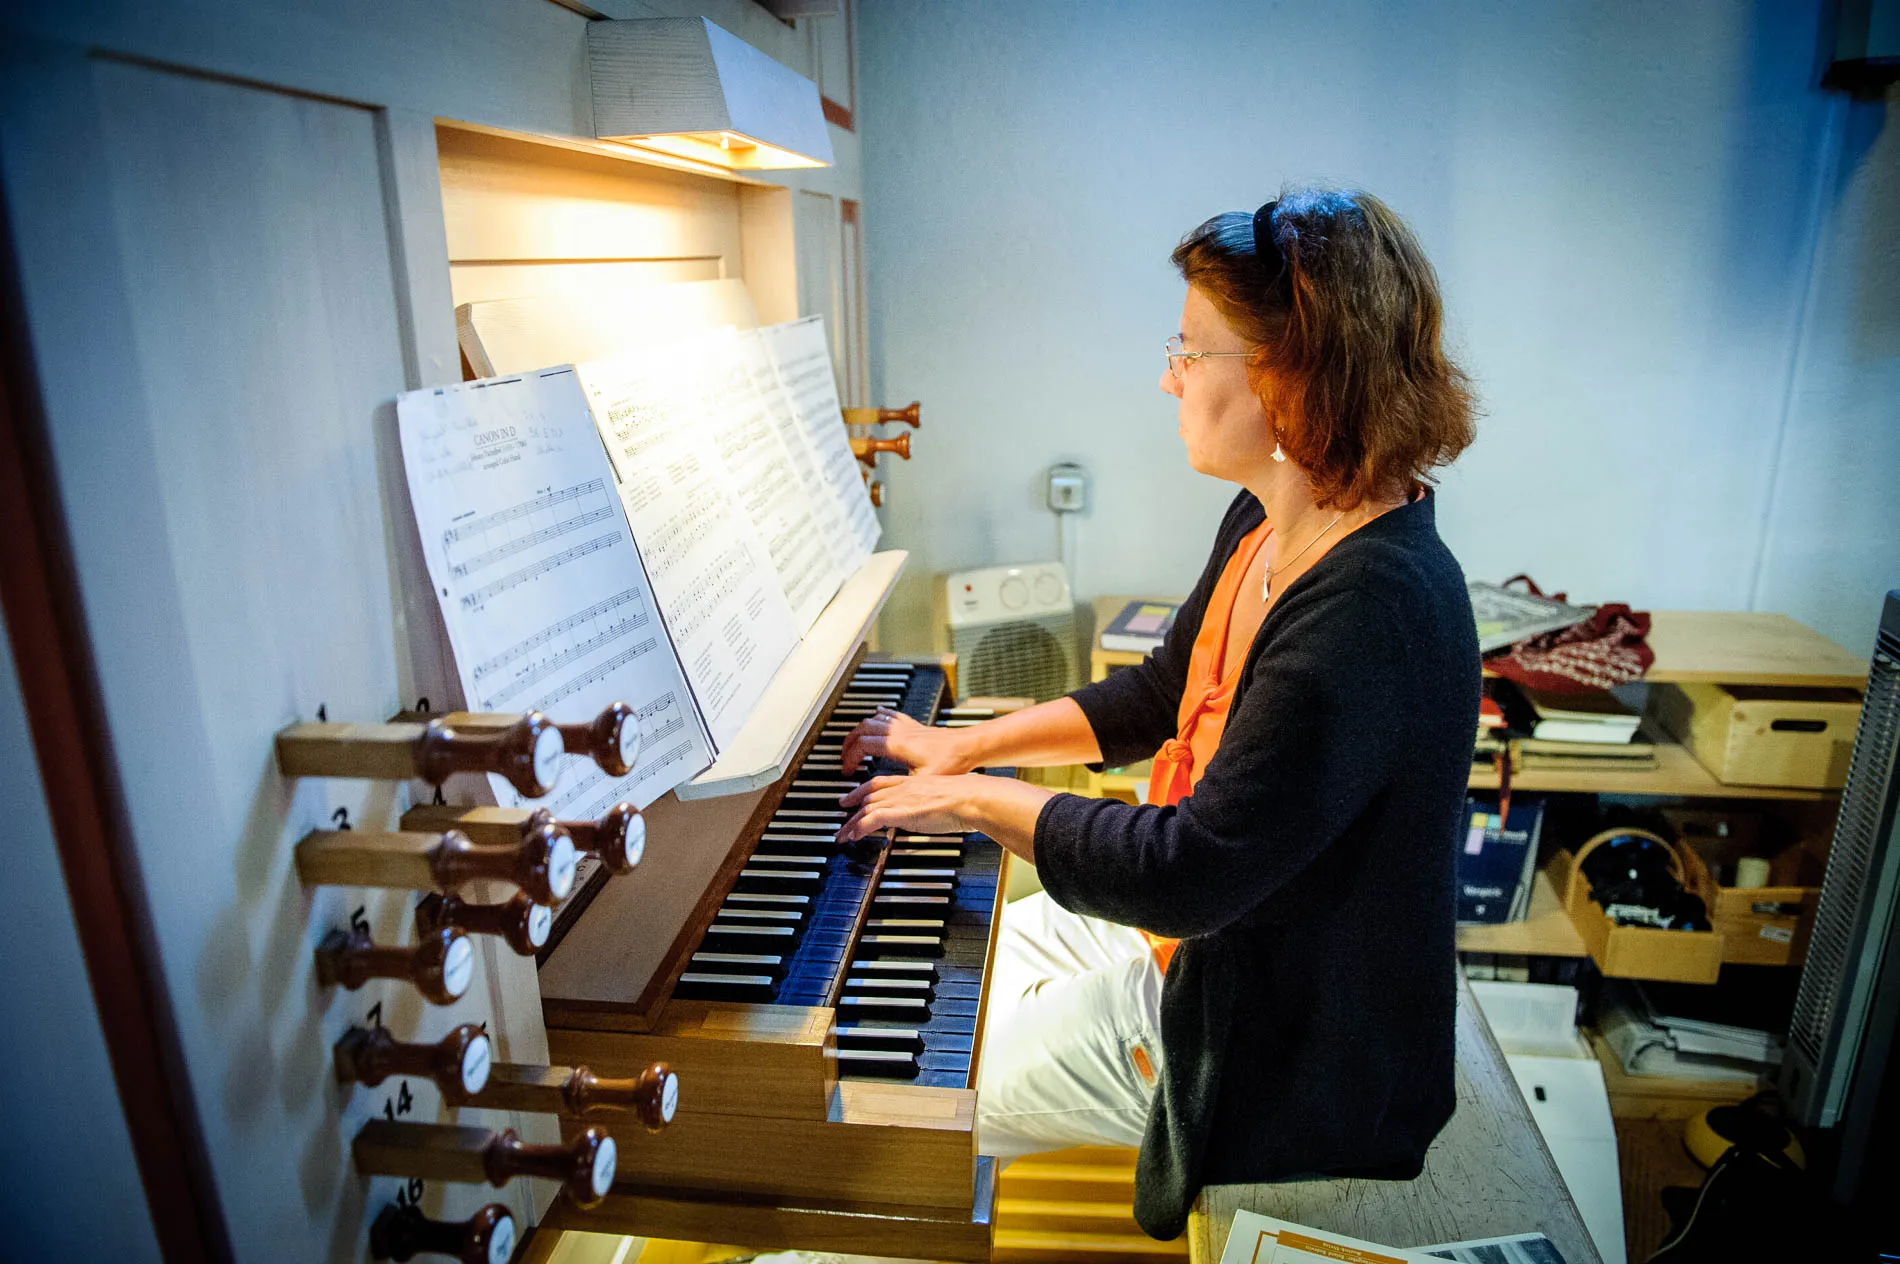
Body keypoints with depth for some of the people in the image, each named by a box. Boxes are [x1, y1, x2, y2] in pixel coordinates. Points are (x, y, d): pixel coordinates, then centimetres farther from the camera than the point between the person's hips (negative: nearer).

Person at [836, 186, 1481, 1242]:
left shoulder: (1378, 609, -34)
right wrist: (967, 745, 6)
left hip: (1294, 1057, -9)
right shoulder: (1268, 525, -2)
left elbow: (1192, 872, -35)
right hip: (1202, 933, 9)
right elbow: (1162, 696, 10)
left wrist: (980, 803, -22)